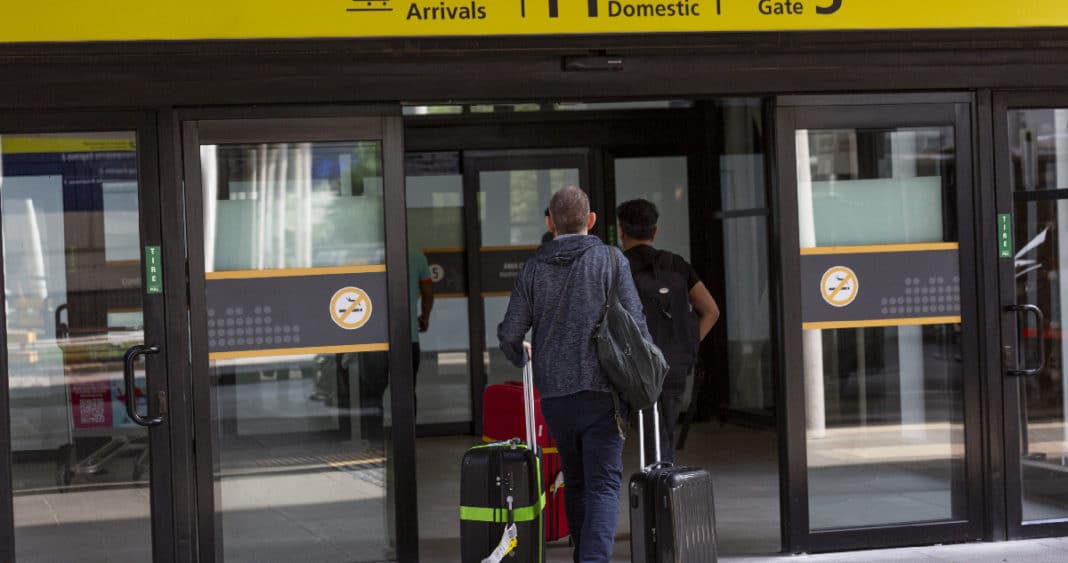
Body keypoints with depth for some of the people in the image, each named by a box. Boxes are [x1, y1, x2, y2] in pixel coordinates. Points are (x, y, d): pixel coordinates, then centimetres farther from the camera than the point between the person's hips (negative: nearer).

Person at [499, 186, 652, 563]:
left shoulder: (533, 268, 5)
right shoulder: (610, 259, -2)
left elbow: (510, 334, 4)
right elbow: (635, 325, -6)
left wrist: (522, 359, 26)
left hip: (554, 393, 3)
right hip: (601, 390, -3)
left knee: (575, 482, 17)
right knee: (604, 484, -4)